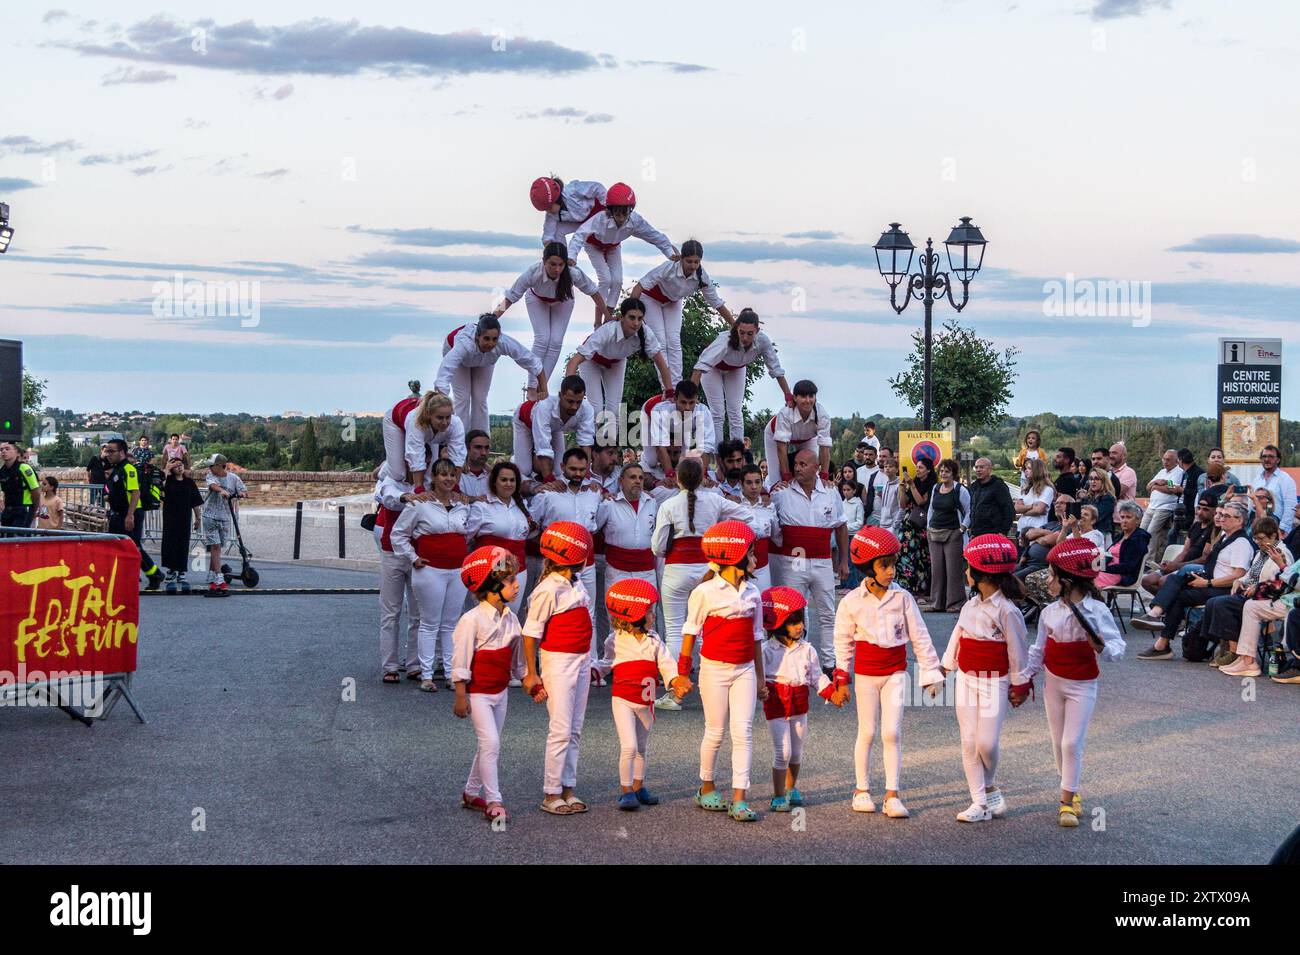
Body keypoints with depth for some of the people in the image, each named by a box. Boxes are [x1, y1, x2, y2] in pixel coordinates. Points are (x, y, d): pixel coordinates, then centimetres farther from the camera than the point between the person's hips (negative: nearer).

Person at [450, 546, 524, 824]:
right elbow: (460, 659, -17)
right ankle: (493, 801, -8)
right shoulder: (472, 620, -19)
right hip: (477, 692, -8)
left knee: (489, 744, 14)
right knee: (490, 742, -13)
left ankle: (472, 792, 28)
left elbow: (517, 657, 16)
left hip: (500, 691, 8)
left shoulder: (510, 618, 4)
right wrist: (461, 696, -16)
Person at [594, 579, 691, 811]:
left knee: (641, 748, 16)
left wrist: (676, 681, -18)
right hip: (623, 701, -5)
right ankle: (626, 791, -3)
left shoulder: (654, 641, 3)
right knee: (629, 747, -14)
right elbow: (608, 664, 7)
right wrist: (594, 669, -13)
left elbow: (666, 664, 0)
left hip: (646, 702, 5)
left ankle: (638, 787, 29)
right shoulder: (615, 641, -6)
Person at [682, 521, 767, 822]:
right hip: (715, 668, -4)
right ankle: (706, 788, 25)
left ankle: (738, 799, -4)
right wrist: (682, 672, 0)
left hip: (744, 670, 4)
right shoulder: (705, 592, -8)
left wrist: (760, 676, 14)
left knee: (743, 732, -4)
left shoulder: (752, 592, 7)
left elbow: (756, 636, 13)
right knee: (716, 732, 5)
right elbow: (691, 630, 0)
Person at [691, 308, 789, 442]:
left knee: (736, 413, 1)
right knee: (717, 413, -6)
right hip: (714, 369, -3)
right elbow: (702, 365, -52)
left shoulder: (762, 340, -33)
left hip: (736, 370, 3)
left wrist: (788, 395, -22)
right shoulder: (726, 339, -44)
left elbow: (776, 369, -20)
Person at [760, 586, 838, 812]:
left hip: (799, 704, 5)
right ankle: (778, 796, 1)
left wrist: (832, 692, 1)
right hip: (776, 703, -5)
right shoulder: (767, 650, -8)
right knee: (783, 751, -9)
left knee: (797, 750, 14)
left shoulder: (806, 650, 6)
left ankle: (791, 788, 34)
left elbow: (817, 676, 11)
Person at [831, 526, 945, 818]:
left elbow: (919, 637, 1)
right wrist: (841, 679, 2)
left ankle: (892, 795, 1)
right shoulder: (852, 602, -7)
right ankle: (862, 790, 21)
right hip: (865, 673, -1)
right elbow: (843, 642, 2)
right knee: (867, 732, 7)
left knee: (892, 732, -3)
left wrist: (931, 673, 1)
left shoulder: (903, 598, -5)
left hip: (895, 673, 1)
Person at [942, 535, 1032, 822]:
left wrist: (1019, 685, -3)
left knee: (986, 742, -9)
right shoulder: (970, 606, 6)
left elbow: (1018, 650, -8)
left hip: (994, 682, -6)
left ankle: (988, 787, 21)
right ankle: (980, 802, 9)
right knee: (969, 742, 3)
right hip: (966, 679, 6)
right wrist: (943, 670, 18)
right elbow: (957, 639, 15)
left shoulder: (1007, 611, -14)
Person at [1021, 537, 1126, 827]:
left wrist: (1102, 648, -35)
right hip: (1053, 682, 4)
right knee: (1058, 741, 11)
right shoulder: (1050, 612, -2)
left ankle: (1067, 801, 2)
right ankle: (1072, 792, 29)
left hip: (1082, 685, -4)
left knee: (1072, 742, -6)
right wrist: (1024, 679, 5)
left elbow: (1118, 646, -14)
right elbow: (1039, 650, 7)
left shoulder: (1096, 610, -14)